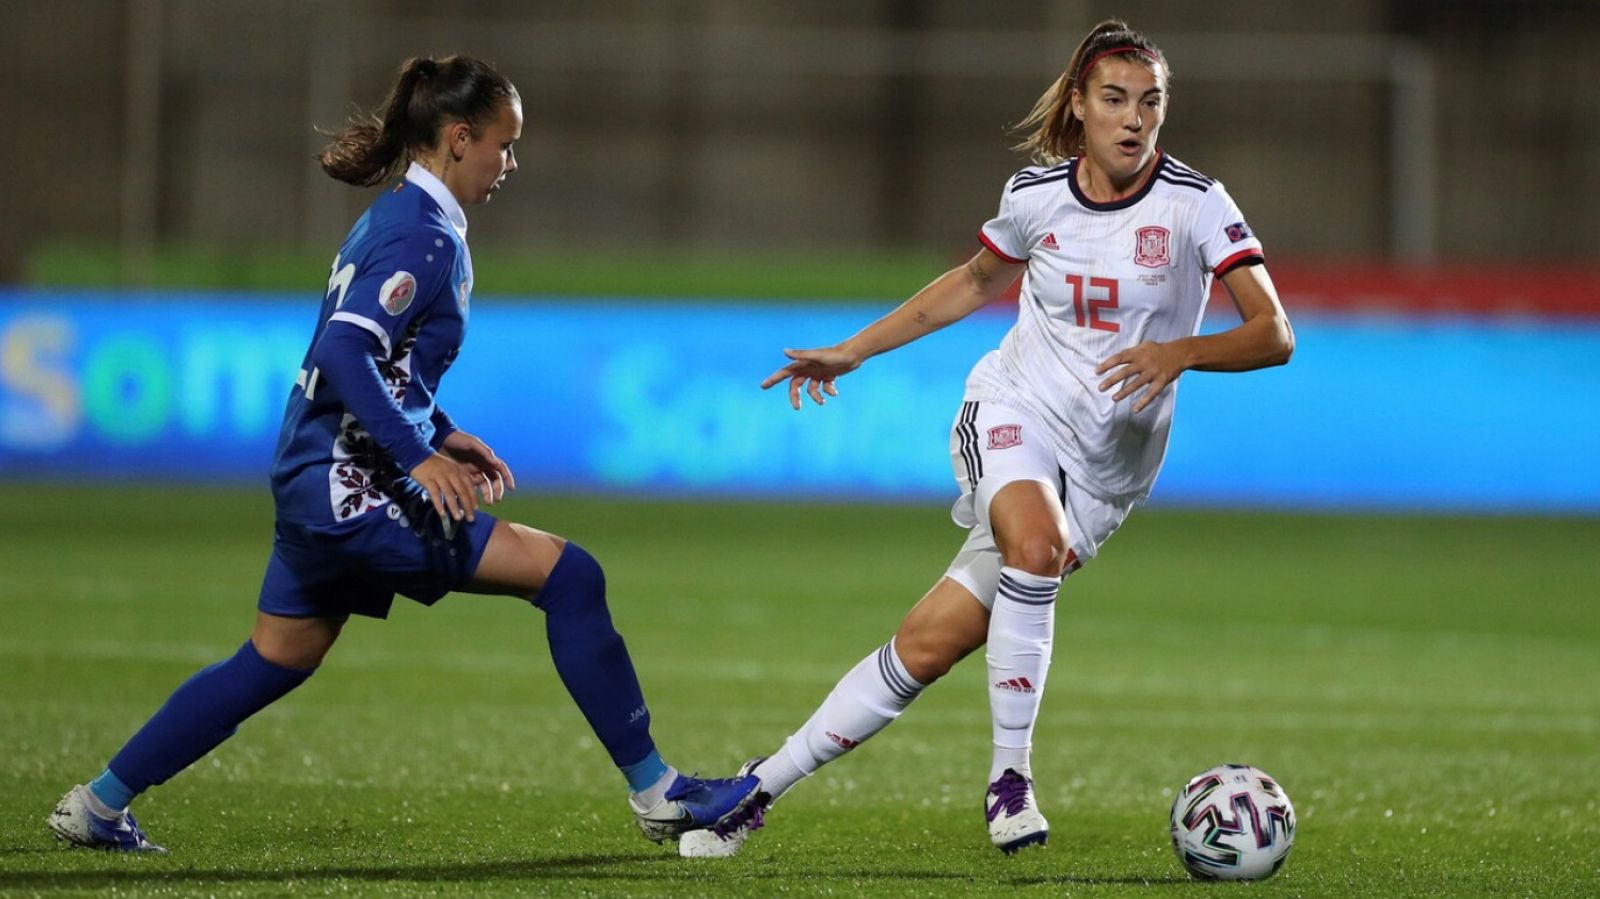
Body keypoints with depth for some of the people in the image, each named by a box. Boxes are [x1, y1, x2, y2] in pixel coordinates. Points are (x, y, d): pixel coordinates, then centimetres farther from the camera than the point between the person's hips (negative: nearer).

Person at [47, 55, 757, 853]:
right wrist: (417, 457, -28)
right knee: (567, 576, -12)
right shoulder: (426, 237, -14)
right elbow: (345, 353, -25)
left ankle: (98, 805, 26)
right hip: (353, 489, -11)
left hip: (320, 486, 11)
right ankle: (656, 793, -9)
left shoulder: (392, 219, 16)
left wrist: (441, 434, 15)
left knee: (275, 663, 20)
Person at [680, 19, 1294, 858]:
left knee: (929, 644, -9)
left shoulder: (1194, 203, -10)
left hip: (1107, 467, 0)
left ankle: (761, 787, 0)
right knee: (1036, 543, -34)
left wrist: (1179, 351, -34)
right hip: (1014, 410, 0)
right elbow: (974, 282, 20)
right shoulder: (1035, 194, -1)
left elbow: (1274, 335, -16)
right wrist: (849, 353, 21)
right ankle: (1009, 777, -24)